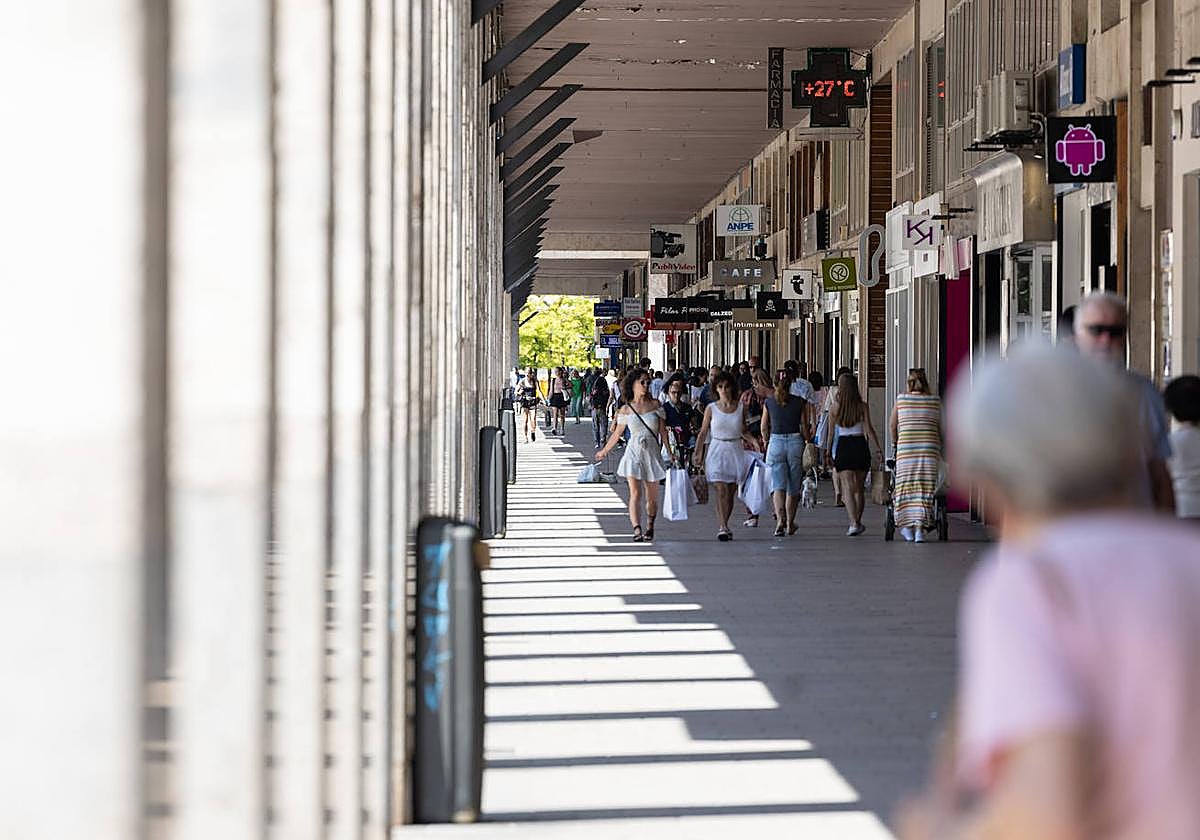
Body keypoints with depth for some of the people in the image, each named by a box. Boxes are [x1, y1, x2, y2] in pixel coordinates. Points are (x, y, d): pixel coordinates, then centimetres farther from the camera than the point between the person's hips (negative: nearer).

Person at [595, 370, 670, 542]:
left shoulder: (656, 405, 4)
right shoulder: (626, 409, 3)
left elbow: (663, 431, 5)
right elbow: (617, 433, 15)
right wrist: (604, 451, 22)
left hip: (652, 453, 1)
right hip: (633, 453, -1)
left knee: (652, 496, 7)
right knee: (635, 493, -14)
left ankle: (650, 527, 27)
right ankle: (637, 530, -21)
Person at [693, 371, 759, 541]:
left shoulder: (740, 408, 6)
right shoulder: (711, 409, 2)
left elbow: (743, 432, 14)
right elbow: (703, 432, 5)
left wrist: (753, 440, -5)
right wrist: (697, 453, -6)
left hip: (735, 452, 2)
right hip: (717, 451, -2)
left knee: (730, 493, 4)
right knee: (721, 491, -14)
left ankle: (723, 526, 17)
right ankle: (722, 527, -20)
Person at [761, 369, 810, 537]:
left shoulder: (769, 401, 1)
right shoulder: (800, 402, 0)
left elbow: (764, 427, 8)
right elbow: (804, 427, 2)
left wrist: (766, 442, 26)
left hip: (776, 442, -1)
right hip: (796, 441, 1)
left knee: (778, 485, -5)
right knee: (794, 486, 13)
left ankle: (780, 518, -27)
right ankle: (790, 523, 21)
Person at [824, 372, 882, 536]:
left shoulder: (835, 407, 0)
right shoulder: (862, 406, -1)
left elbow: (831, 429, 3)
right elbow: (869, 428, -7)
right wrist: (878, 446, -2)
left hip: (843, 446, -1)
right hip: (860, 445, 1)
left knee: (848, 488, -6)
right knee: (859, 488, 15)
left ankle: (854, 524, -20)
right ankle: (857, 522, 24)